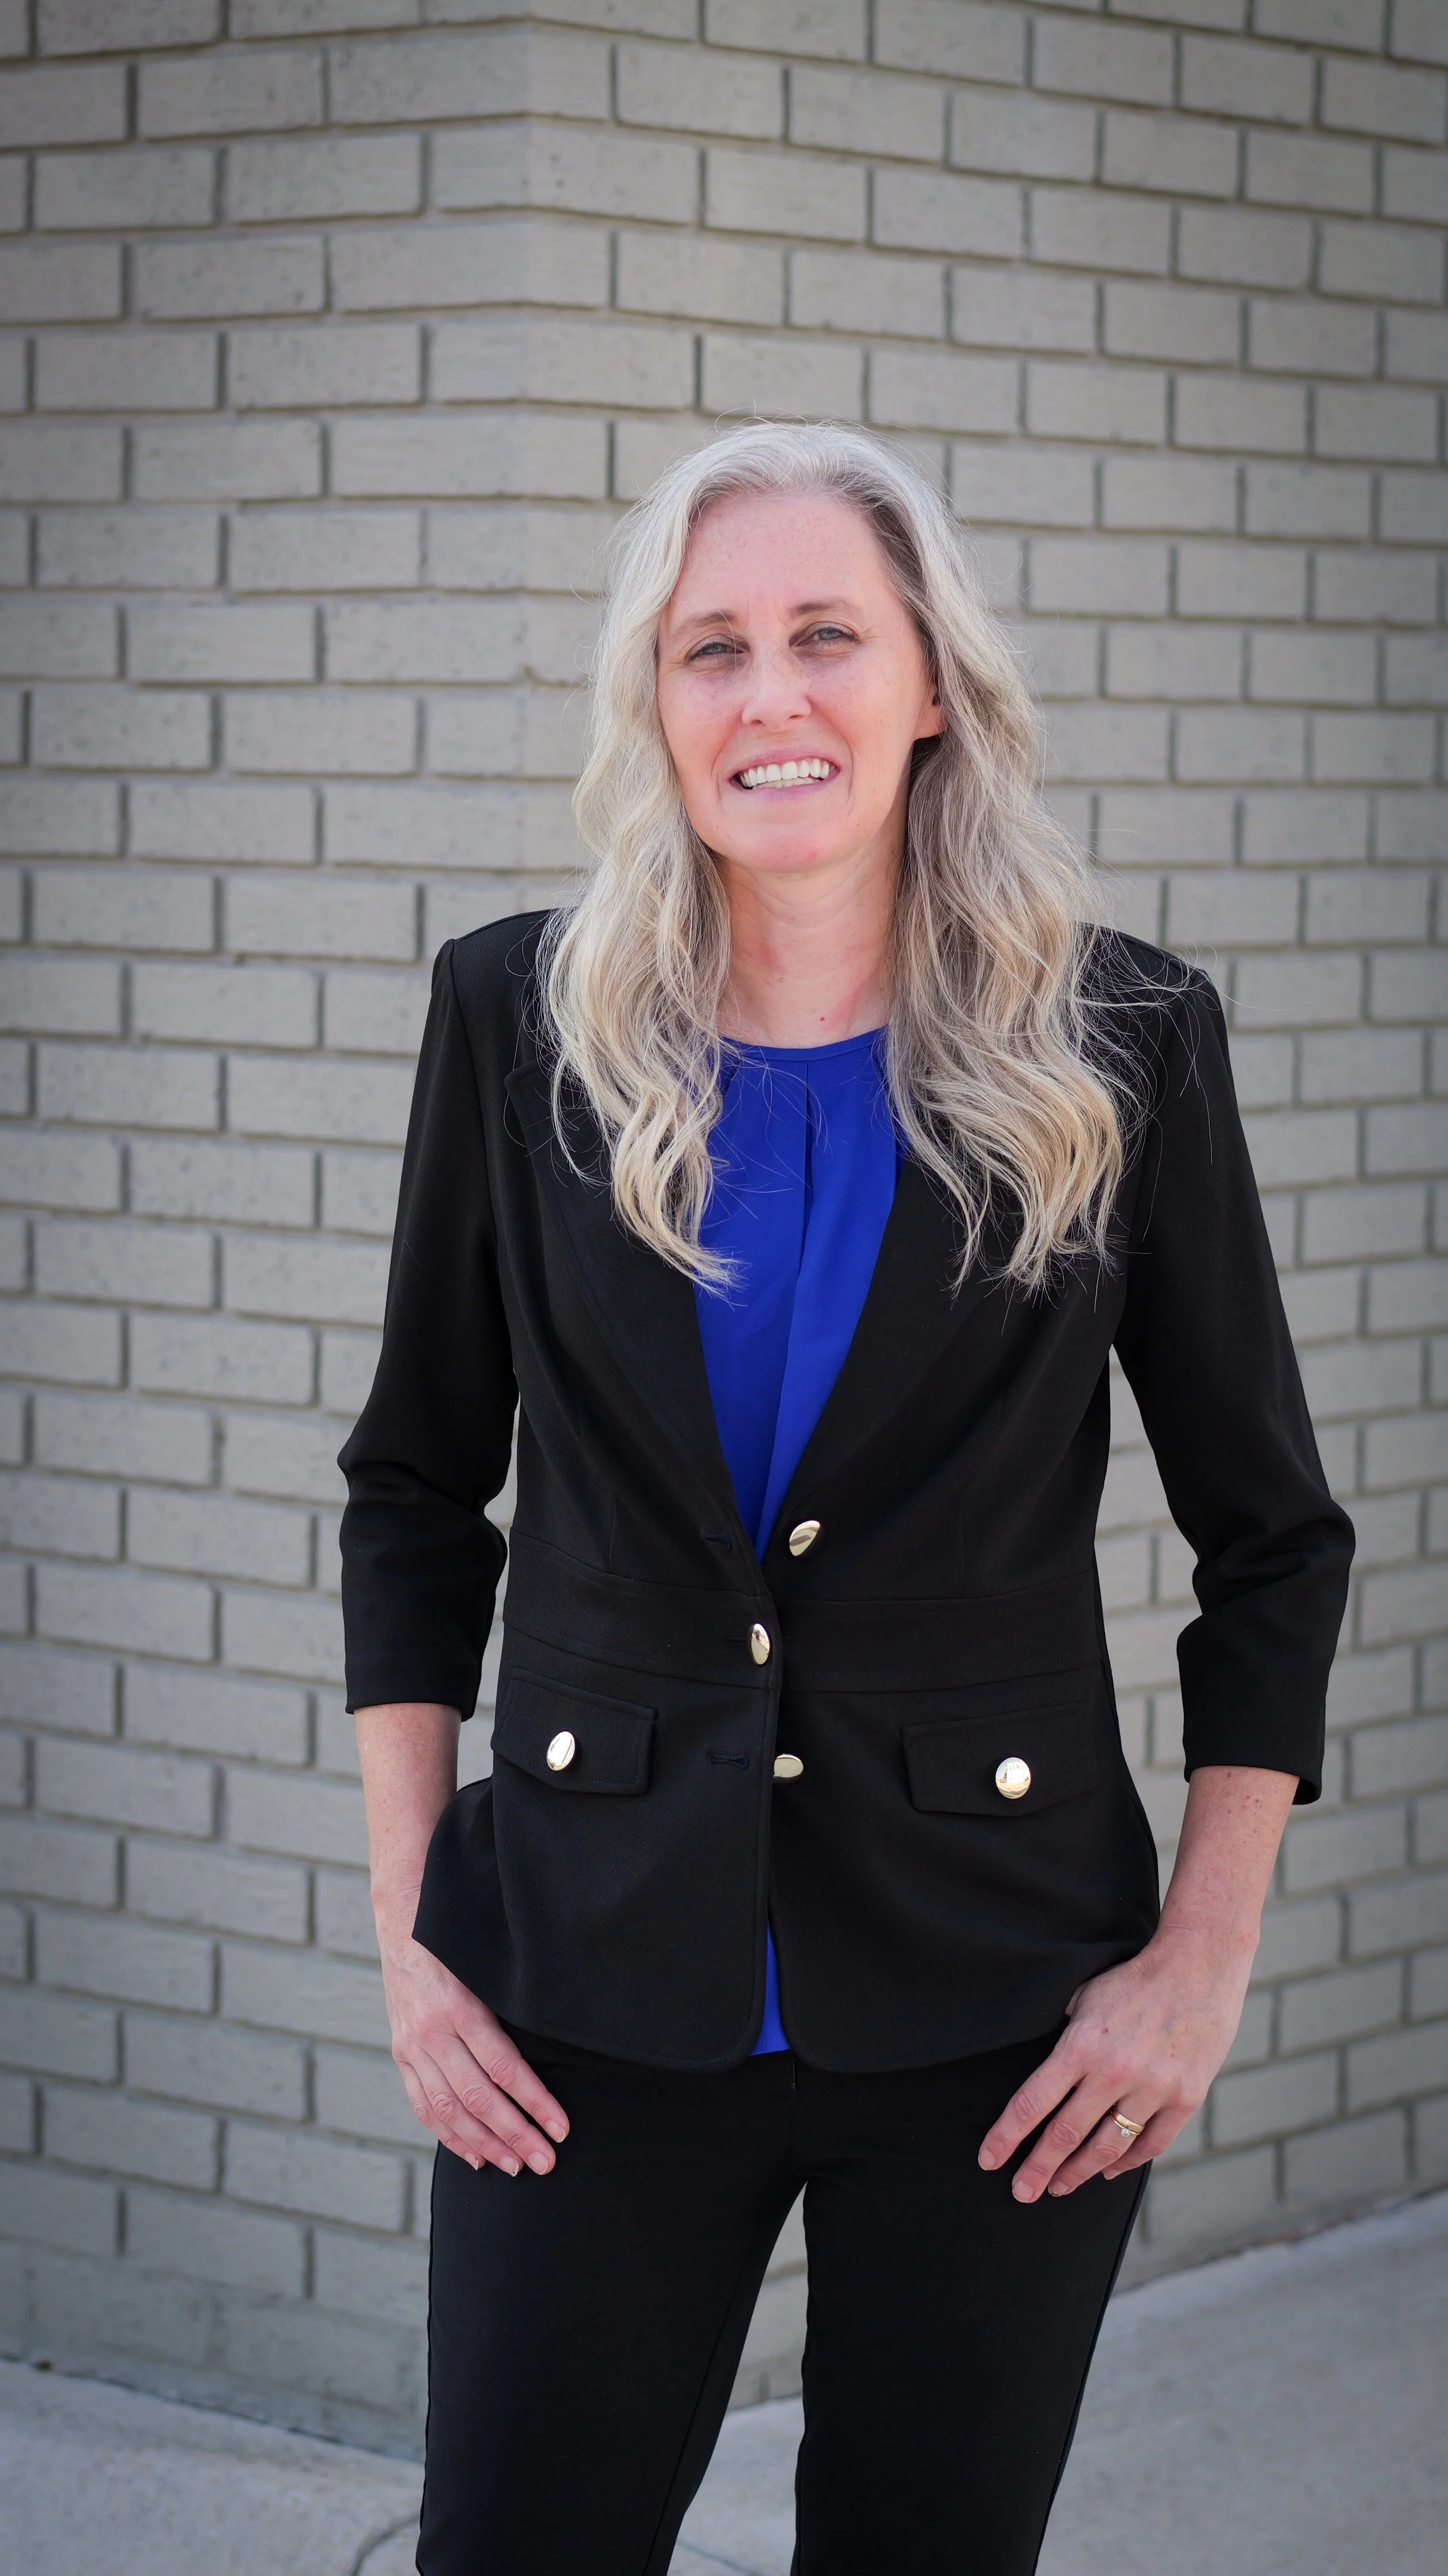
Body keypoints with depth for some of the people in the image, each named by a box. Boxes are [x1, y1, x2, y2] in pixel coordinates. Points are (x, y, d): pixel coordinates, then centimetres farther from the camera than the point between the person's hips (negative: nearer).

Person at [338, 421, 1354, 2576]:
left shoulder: (1117, 1046, -2)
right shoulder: (525, 1021, 1)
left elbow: (1276, 1535, 4)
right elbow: (415, 1490, 9)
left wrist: (1207, 1959, -3)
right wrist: (408, 1926, 2)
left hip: (999, 2004, 0)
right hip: (596, 1993, 1)